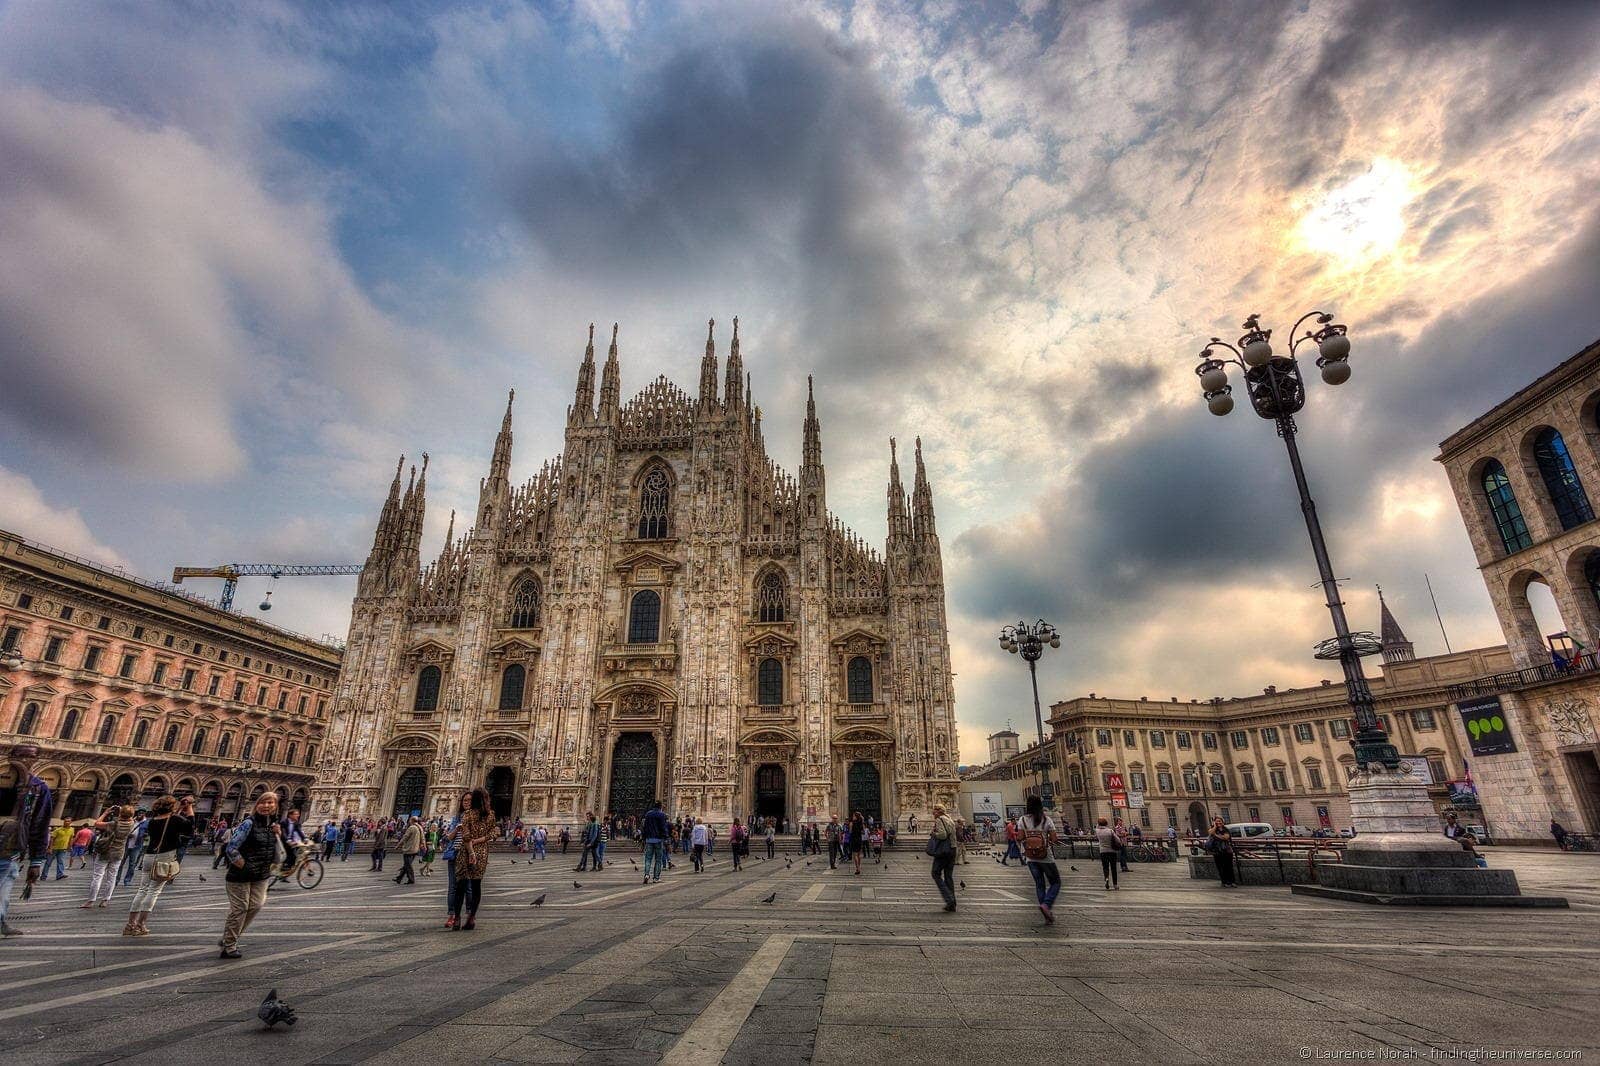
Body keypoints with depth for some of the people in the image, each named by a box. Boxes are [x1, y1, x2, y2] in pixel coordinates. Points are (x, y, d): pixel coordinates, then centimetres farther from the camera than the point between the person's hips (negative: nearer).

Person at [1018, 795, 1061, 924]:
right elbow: (1054, 839, -10)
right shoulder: (1047, 820, -7)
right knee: (1055, 883, 14)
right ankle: (1046, 904, -9)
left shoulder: (1023, 820, -2)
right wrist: (1047, 839, 11)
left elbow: (1019, 838, -7)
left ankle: (1048, 916, 10)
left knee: (1039, 884, 13)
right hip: (1045, 857, -2)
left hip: (1030, 858, 3)